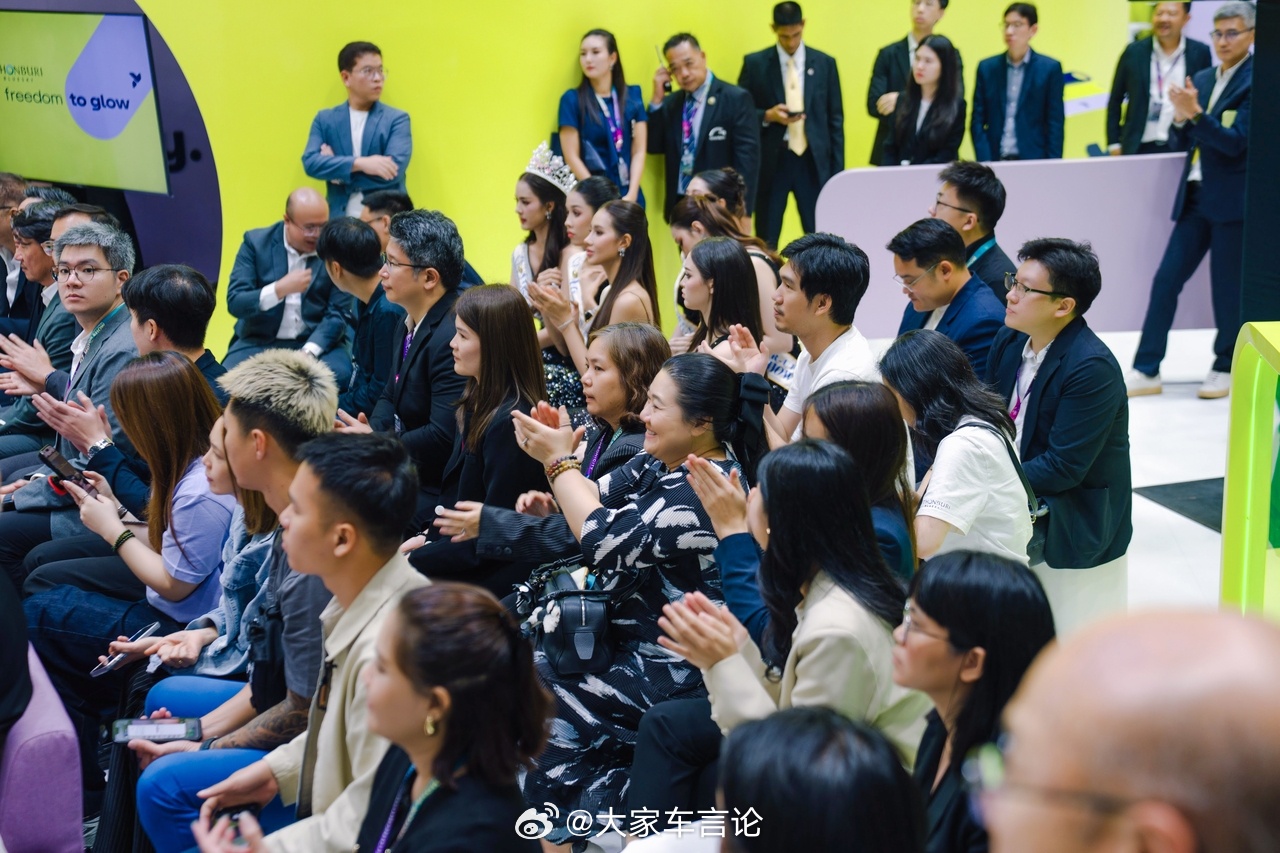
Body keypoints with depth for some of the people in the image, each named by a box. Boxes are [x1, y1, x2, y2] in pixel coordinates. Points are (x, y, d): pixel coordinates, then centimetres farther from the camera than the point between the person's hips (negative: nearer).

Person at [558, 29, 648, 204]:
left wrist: (631, 195, -9)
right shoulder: (572, 100, 0)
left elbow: (639, 152, 3)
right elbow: (572, 156, -4)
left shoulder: (633, 96, 7)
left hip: (629, 197, 2)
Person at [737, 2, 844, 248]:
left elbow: (835, 119, 8)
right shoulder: (755, 63, 2)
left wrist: (838, 171, 4)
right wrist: (768, 116, -16)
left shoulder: (825, 63, 6)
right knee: (766, 242, 4)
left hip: (814, 162, 1)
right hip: (770, 162, -1)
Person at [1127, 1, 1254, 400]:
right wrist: (1181, 117, -5)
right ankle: (1146, 370, 7)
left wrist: (1194, 113, -23)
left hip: (1233, 200, -6)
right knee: (1166, 279, 3)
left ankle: (1226, 368, 18)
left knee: (1227, 286, 2)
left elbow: (1236, 142, -16)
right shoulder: (1202, 79, 13)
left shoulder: (1256, 80, -9)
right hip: (1196, 197, 7)